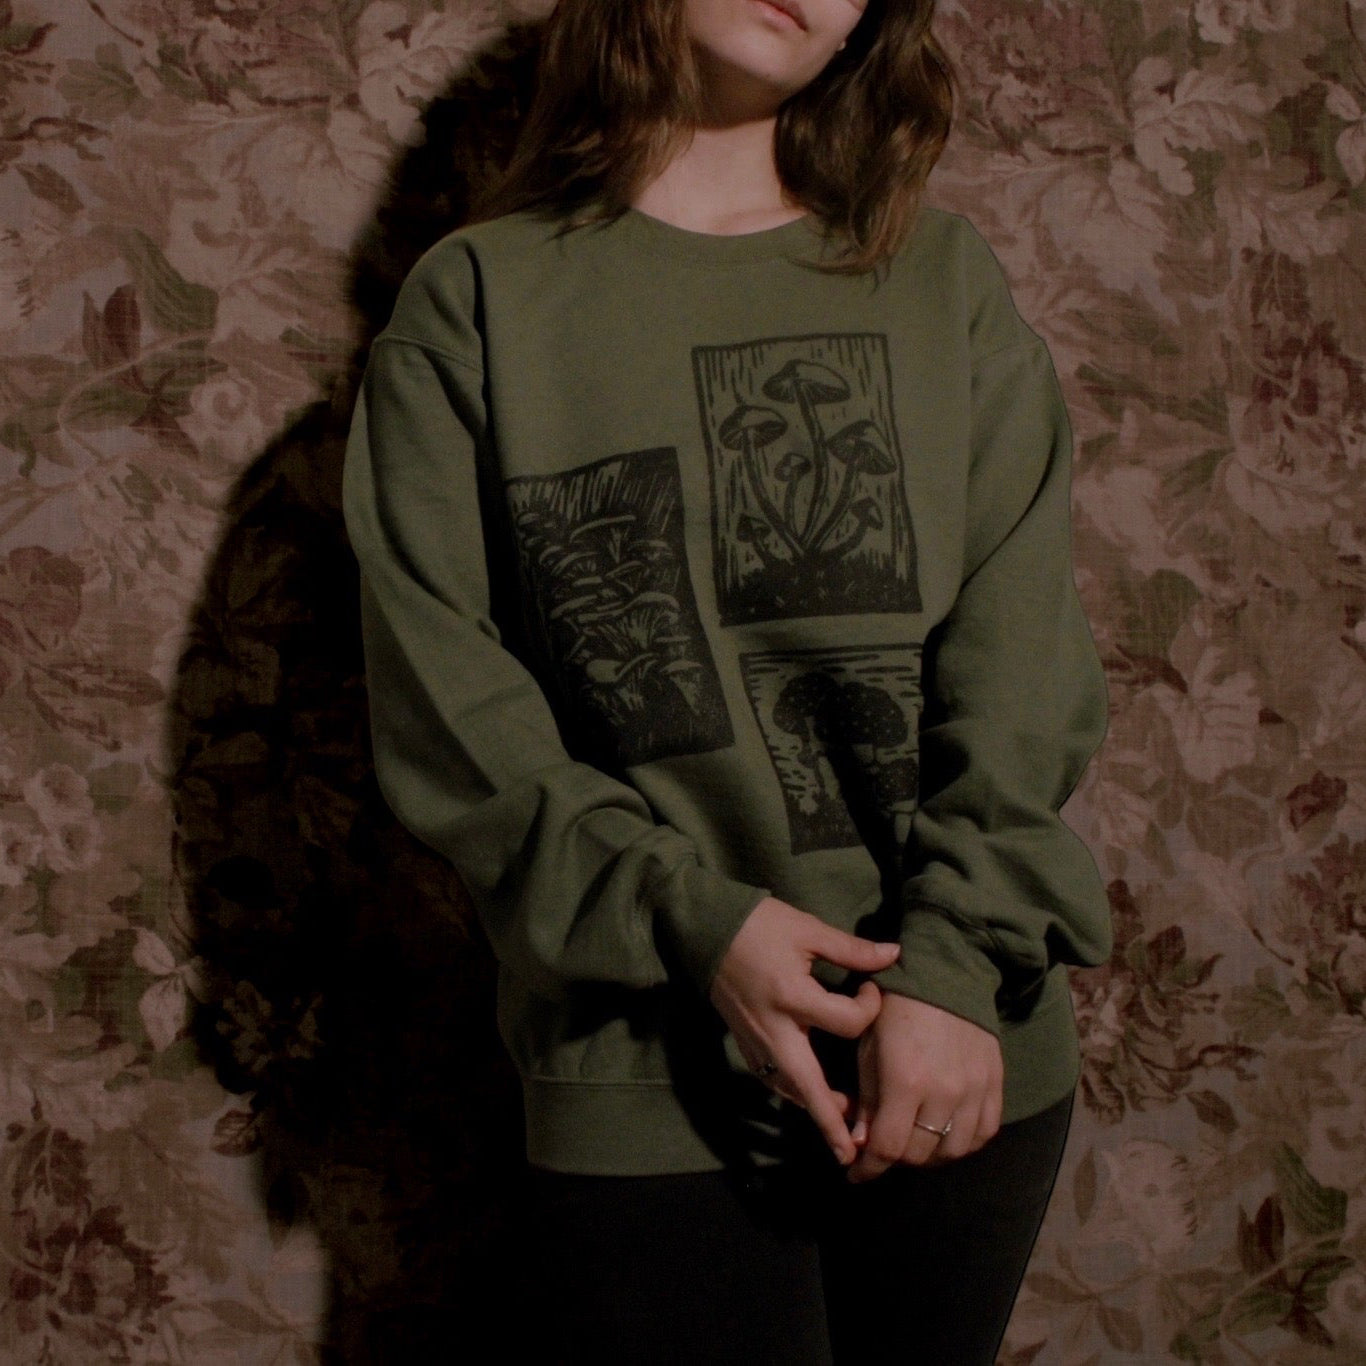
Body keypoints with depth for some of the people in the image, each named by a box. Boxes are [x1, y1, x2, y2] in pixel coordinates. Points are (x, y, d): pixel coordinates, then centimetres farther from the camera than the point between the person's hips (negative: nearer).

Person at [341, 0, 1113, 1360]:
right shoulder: (476, 299, 2)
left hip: (965, 1058, 2)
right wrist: (692, 920, -15)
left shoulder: (945, 279, 7)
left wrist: (960, 960, -14)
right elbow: (443, 698, -5)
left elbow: (1024, 650, -2)